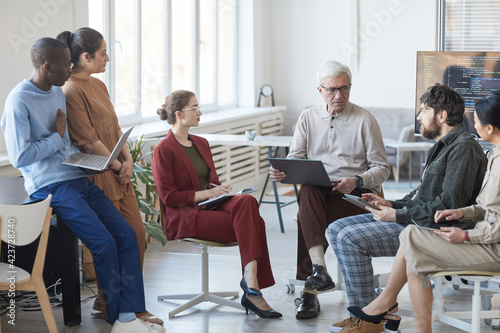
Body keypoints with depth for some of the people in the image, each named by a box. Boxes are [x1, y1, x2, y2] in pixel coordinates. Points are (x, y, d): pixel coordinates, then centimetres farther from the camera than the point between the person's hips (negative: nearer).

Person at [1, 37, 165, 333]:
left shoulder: (58, 93, 15)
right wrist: (57, 137, -7)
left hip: (79, 179, 8)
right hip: (51, 185, -8)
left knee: (126, 234, -6)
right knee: (104, 242, -18)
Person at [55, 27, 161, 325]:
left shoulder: (98, 85, 13)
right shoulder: (71, 91, -16)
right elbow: (88, 141, -17)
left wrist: (128, 159, 0)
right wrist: (117, 166, -9)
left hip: (118, 173, 9)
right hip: (98, 177, -9)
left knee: (137, 234, 10)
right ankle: (107, 306, 15)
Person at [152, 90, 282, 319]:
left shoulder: (201, 143, 20)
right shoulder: (164, 150, -5)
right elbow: (168, 197, -11)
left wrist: (221, 192, 1)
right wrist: (207, 193, -14)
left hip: (210, 205, 7)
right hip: (183, 217, -7)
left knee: (247, 201, -28)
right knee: (251, 223, -26)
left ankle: (251, 282, -34)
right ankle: (252, 285, -25)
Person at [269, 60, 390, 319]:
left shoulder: (365, 120, 3)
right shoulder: (307, 118, 13)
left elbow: (381, 168, 1)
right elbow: (295, 160, 7)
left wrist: (356, 181, -18)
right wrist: (280, 172, -17)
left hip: (356, 194, -3)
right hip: (317, 193, 3)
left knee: (305, 217, -30)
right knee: (307, 191, -34)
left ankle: (309, 289, -25)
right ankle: (319, 269, -45)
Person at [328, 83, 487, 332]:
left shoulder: (464, 148, -15)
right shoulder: (444, 145, 19)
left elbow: (449, 204, -23)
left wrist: (399, 215, -18)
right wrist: (392, 205, 8)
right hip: (413, 218, 11)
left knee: (350, 238, -21)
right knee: (337, 229, 3)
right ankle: (361, 310, 1)